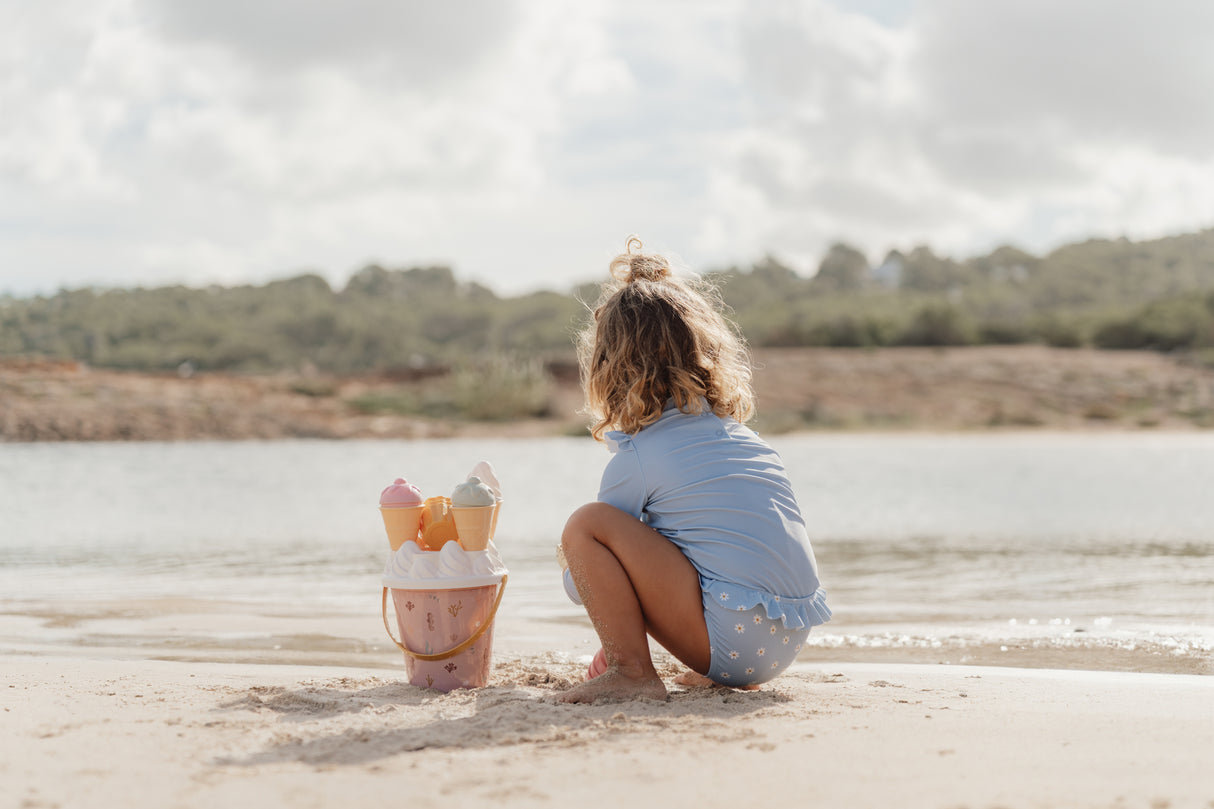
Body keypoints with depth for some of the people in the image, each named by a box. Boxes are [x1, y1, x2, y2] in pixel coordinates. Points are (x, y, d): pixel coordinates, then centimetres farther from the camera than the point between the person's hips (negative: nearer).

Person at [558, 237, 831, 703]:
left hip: (729, 640, -8)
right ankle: (720, 675, 23)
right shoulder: (739, 433, 19)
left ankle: (632, 672, -9)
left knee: (585, 525, -7)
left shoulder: (635, 459, -2)